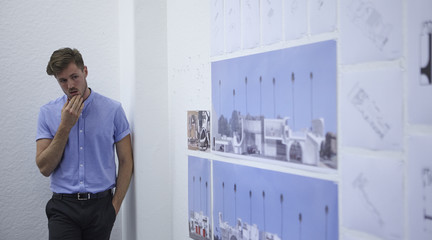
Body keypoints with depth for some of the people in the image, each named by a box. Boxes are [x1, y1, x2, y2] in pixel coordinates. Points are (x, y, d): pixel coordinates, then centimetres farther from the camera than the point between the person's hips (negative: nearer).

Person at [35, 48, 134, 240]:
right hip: (63, 206, 0)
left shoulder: (113, 110, 0)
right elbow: (45, 168, -4)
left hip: (100, 205, 0)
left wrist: (115, 206, -3)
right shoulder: (48, 112, 3)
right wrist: (65, 126, -12)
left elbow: (126, 161, 3)